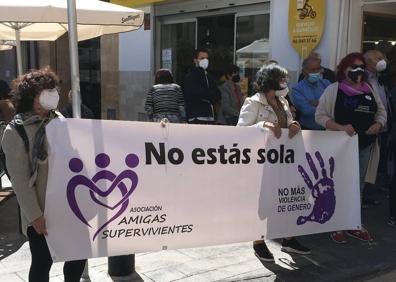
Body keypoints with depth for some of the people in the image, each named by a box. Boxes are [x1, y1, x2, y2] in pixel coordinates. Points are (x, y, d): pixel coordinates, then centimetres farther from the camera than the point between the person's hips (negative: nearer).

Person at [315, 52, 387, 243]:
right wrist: (341, 127, -22)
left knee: (358, 187, 13)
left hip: (365, 146, 5)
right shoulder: (334, 90, -5)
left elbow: (381, 111, 17)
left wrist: (378, 124, -6)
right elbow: (320, 115, -9)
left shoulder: (370, 90, 11)